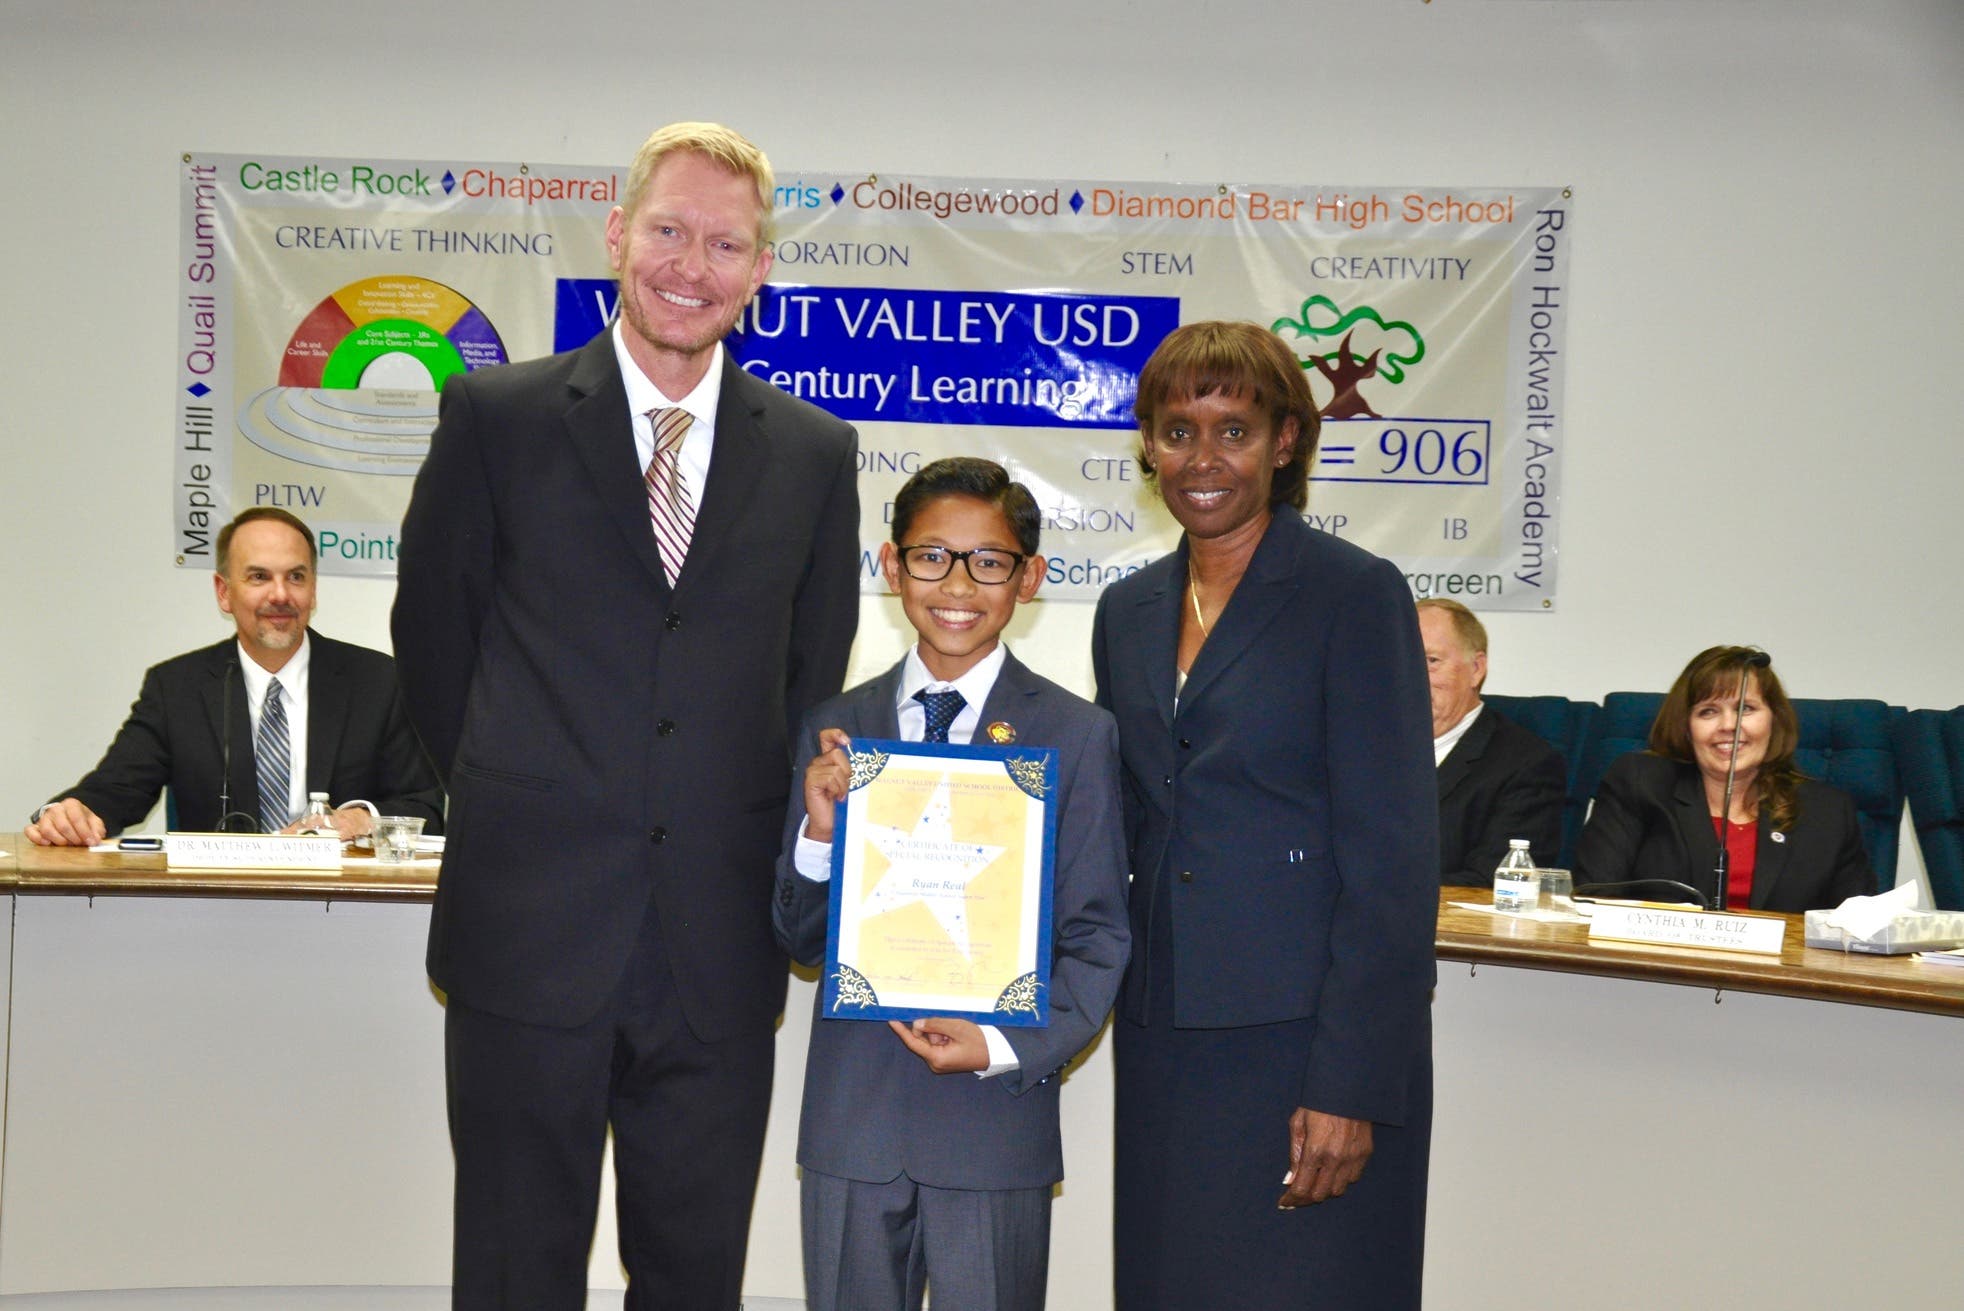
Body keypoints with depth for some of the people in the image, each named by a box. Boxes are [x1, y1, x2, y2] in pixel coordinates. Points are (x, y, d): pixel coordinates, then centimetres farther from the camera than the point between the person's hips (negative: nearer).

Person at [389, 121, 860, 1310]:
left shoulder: (815, 454, 6)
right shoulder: (496, 416, 0)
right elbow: (432, 634, 7)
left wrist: (767, 837, 9)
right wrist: (516, 799, 9)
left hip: (719, 948, 2)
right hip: (530, 935, -1)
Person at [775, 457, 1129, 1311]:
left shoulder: (1078, 735, -2)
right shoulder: (836, 729, 4)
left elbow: (1098, 941, -2)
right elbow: (801, 943, 7)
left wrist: (1008, 1049, -15)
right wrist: (820, 831, -11)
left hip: (995, 1120, -2)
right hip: (852, 1120, 2)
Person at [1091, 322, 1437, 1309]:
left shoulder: (1356, 595, -7)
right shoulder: (1127, 610, 12)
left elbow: (1394, 859, -12)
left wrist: (1351, 1087, -16)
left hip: (1303, 1039, -5)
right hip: (1163, 1039, 6)